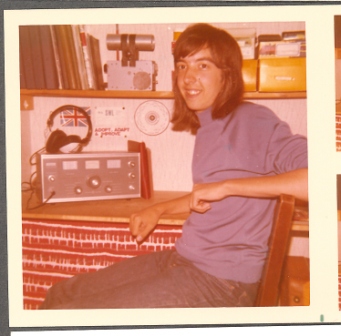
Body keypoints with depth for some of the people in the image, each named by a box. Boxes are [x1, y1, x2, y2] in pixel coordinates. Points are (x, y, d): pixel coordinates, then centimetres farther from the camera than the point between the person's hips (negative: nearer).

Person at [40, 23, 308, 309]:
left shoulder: (254, 122, -13)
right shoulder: (207, 126, 12)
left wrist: (226, 186, -25)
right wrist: (160, 209, 14)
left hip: (223, 281, -8)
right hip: (182, 261, 8)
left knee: (64, 315, -13)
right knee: (61, 294, 9)